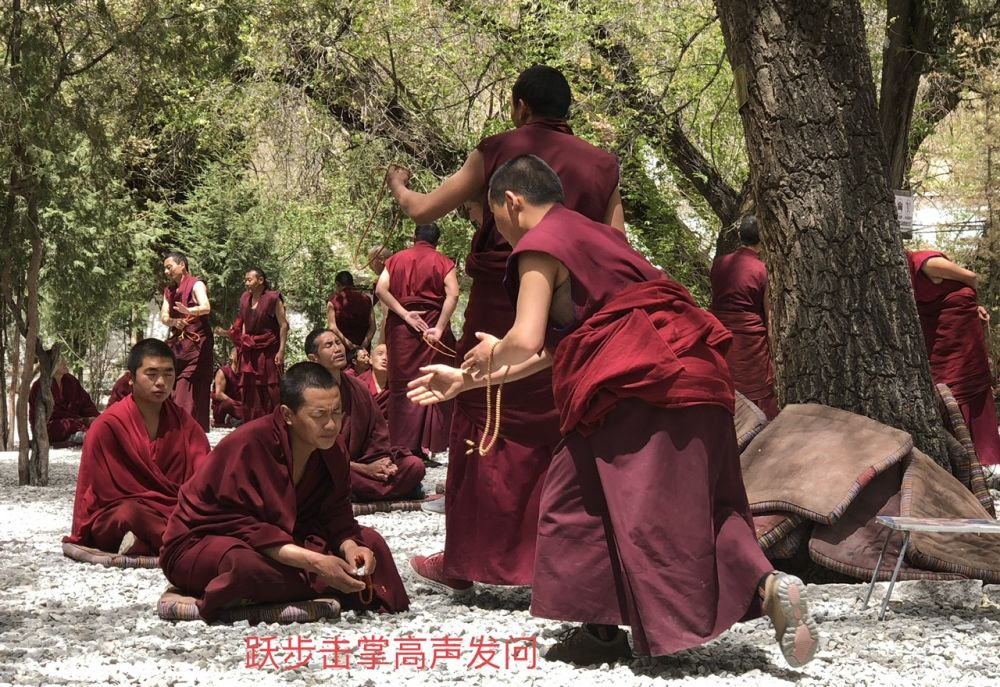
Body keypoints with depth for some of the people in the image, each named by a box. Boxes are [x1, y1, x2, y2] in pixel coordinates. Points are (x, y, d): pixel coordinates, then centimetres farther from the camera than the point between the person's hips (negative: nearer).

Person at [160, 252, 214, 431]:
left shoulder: (196, 285, -5)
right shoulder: (169, 291, 17)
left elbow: (206, 307, -23)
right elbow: (163, 317, 5)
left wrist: (188, 311, -45)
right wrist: (175, 322, -19)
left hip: (196, 344, -6)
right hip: (176, 343, 6)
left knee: (192, 392, -11)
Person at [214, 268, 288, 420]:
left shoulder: (273, 298, -8)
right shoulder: (245, 299, 9)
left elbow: (283, 325, -10)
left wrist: (281, 351, -15)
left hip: (268, 351, -6)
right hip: (249, 352, 6)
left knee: (270, 390, -6)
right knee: (250, 390, 6)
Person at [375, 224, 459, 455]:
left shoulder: (397, 259, 11)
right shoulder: (443, 262, 4)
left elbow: (380, 290, -4)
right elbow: (453, 295, -11)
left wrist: (405, 314, -7)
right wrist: (439, 328, -14)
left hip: (401, 330, 2)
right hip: (433, 327, -2)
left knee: (403, 387, 5)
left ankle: (404, 446, 3)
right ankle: (428, 445, -1)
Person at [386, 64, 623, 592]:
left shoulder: (498, 151, -1)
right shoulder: (602, 165, 6)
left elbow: (423, 211, 5)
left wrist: (398, 186, 24)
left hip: (500, 307, -2)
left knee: (482, 429, 8)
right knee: (564, 433, 7)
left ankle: (462, 563, 16)